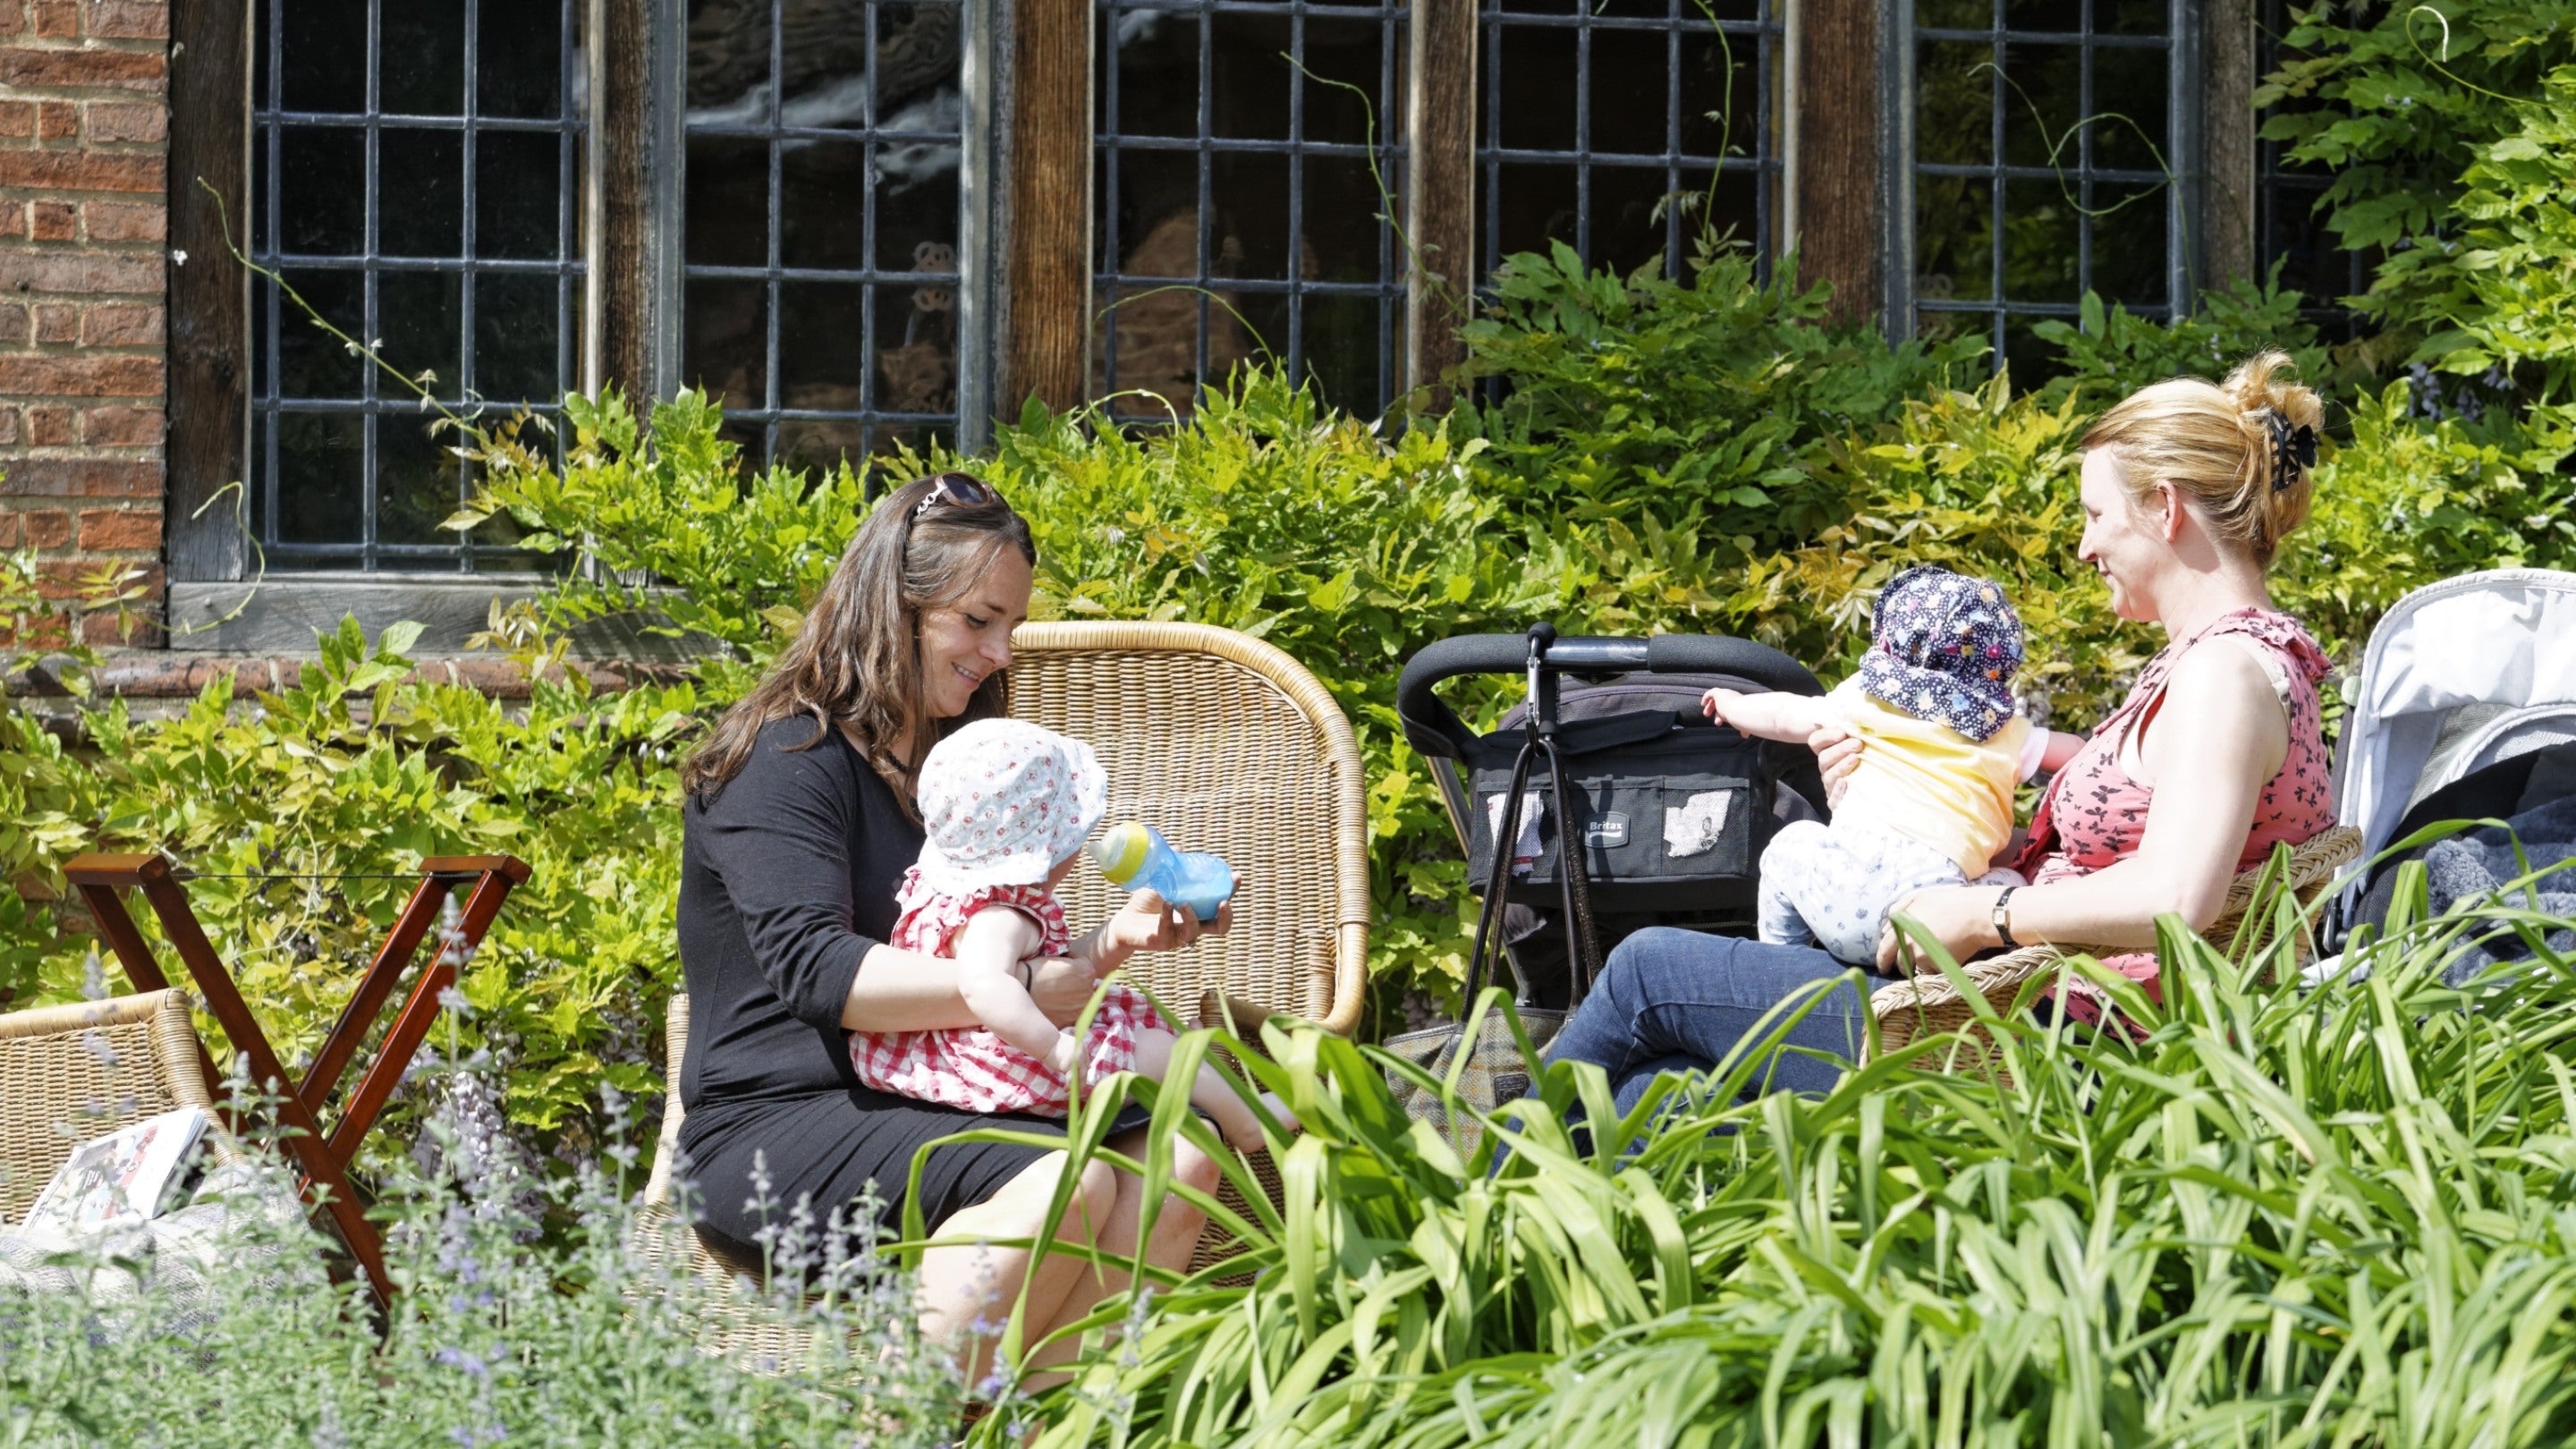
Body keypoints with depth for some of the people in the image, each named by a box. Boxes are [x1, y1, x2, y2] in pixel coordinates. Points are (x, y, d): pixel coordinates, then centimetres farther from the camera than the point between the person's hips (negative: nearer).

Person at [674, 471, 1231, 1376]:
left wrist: (1112, 937, 8)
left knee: (1173, 1160, -19)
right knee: (1061, 1183, -33)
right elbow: (813, 970, -21)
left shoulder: (947, 760, 21)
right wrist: (1027, 990, -27)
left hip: (920, 1112, 8)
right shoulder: (788, 759, -7)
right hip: (775, 1130, -8)